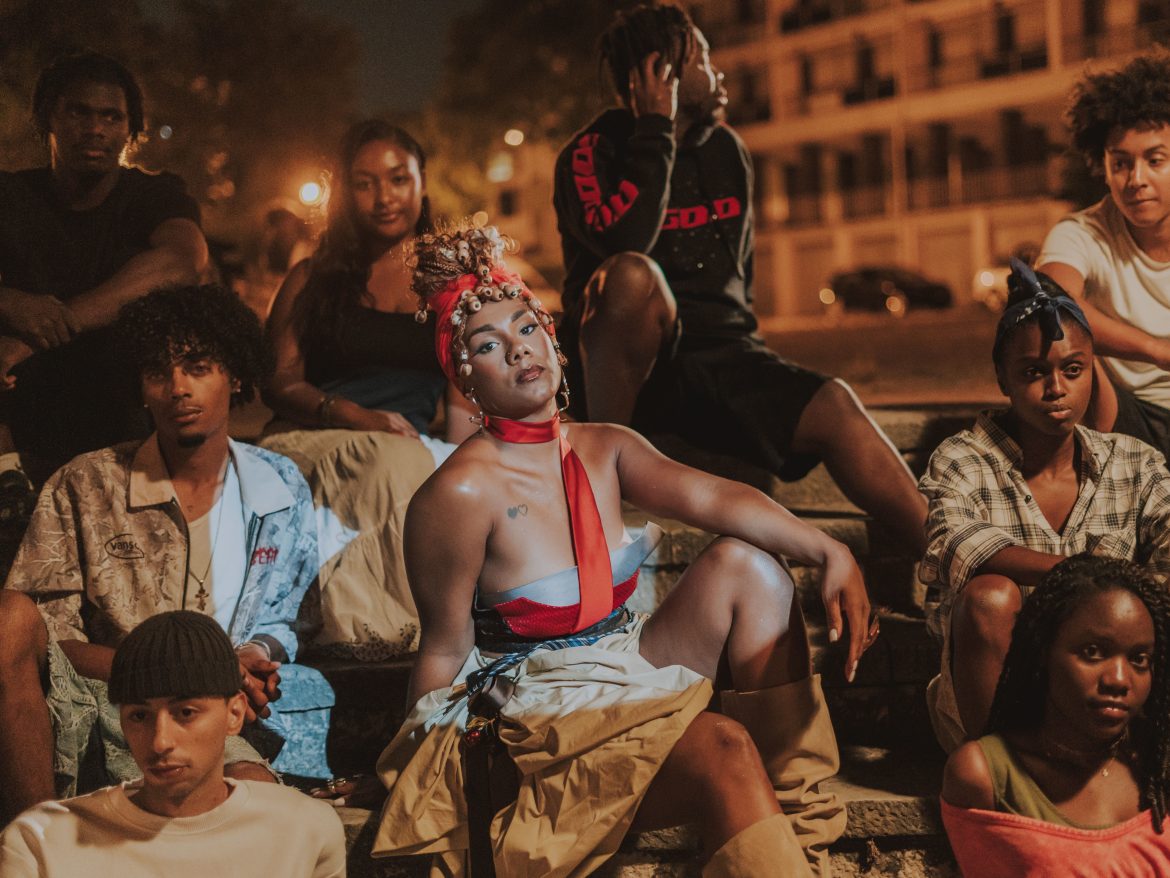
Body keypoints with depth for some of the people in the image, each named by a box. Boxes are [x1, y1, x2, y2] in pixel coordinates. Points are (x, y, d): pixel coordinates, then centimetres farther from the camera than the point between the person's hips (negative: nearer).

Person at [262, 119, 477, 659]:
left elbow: (464, 402, 14)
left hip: (412, 447, 1)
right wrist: (353, 415, -11)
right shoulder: (312, 280, 22)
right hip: (313, 444, -1)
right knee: (394, 461, -37)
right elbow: (278, 382, 10)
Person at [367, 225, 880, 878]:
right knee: (724, 750, -31)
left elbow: (710, 497, -9)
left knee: (744, 563, -8)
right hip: (535, 717, -8)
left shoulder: (604, 451, 6)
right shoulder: (461, 493, -15)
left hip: (636, 682, 8)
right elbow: (445, 651, -11)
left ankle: (801, 819, -8)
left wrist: (830, 553, -23)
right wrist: (430, 775, -10)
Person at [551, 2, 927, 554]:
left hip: (720, 357, 5)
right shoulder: (592, 153, -2)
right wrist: (656, 132, -14)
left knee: (833, 407, -22)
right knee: (636, 275, -36)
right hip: (637, 369, -4)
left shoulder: (726, 150, 16)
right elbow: (625, 243, -24)